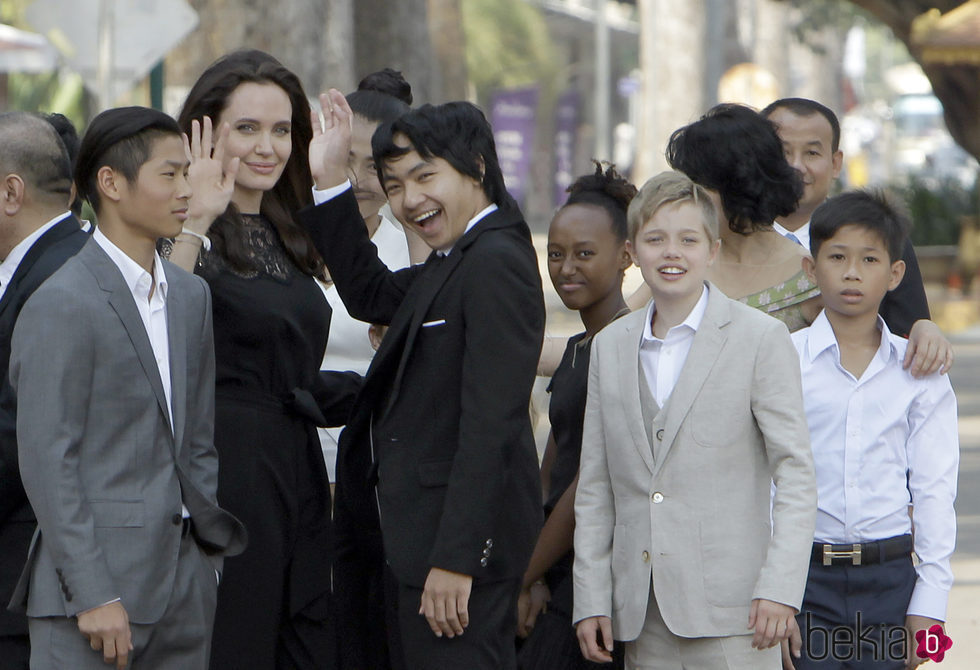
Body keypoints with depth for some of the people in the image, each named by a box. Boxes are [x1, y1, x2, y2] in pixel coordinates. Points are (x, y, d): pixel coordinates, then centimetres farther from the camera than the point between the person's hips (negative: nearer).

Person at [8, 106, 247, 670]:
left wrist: (210, 551, 13)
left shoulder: (191, 295, 15)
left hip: (187, 580, 7)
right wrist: (93, 595, -16)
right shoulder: (61, 305, -9)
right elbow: (48, 463, -13)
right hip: (94, 582, -7)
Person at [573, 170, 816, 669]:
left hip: (731, 610, -4)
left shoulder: (762, 339, -1)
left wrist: (780, 588, -13)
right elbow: (594, 487, 14)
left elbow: (796, 474, -3)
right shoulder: (610, 346, 13)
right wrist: (590, 599, 8)